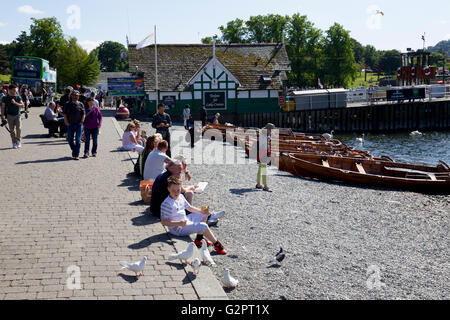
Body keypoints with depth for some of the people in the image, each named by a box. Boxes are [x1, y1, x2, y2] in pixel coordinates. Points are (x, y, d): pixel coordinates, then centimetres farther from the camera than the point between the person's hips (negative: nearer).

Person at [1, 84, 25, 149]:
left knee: (19, 128, -14)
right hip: (10, 115, 0)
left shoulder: (18, 97, 3)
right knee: (12, 130, 3)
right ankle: (14, 143, 12)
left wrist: (15, 103, -15)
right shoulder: (5, 98, 0)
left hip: (17, 115, 0)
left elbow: (22, 106, -2)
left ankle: (18, 141, 6)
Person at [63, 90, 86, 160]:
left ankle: (76, 155, -1)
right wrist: (66, 122, -5)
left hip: (79, 124, -1)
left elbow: (83, 114, 4)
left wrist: (81, 122, -7)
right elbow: (65, 114, 5)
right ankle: (73, 150, 33)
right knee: (70, 139, 8)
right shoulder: (68, 104, 5)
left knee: (78, 140, -5)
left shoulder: (81, 104, 5)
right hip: (70, 124, 1)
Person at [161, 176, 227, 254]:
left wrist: (202, 211, 2)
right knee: (203, 226, -20)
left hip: (185, 220, 10)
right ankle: (217, 244, -1)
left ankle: (199, 239, 21)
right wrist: (179, 223, -36)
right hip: (178, 229, -10)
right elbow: (163, 222, -27)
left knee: (204, 216, 21)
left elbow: (189, 207, 17)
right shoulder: (166, 204, -26)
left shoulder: (181, 197, 2)